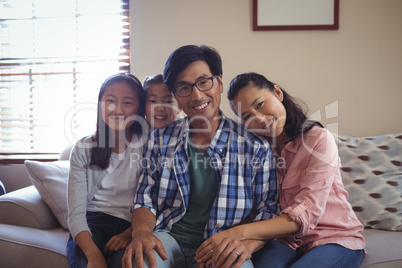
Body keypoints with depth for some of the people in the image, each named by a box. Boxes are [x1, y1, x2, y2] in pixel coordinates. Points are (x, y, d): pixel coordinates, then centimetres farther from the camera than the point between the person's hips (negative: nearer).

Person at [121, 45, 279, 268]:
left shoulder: (255, 147, 0)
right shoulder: (160, 140, 7)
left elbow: (267, 212, 2)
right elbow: (145, 201, 8)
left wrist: (248, 242, -19)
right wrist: (141, 231, -15)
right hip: (169, 240, 1)